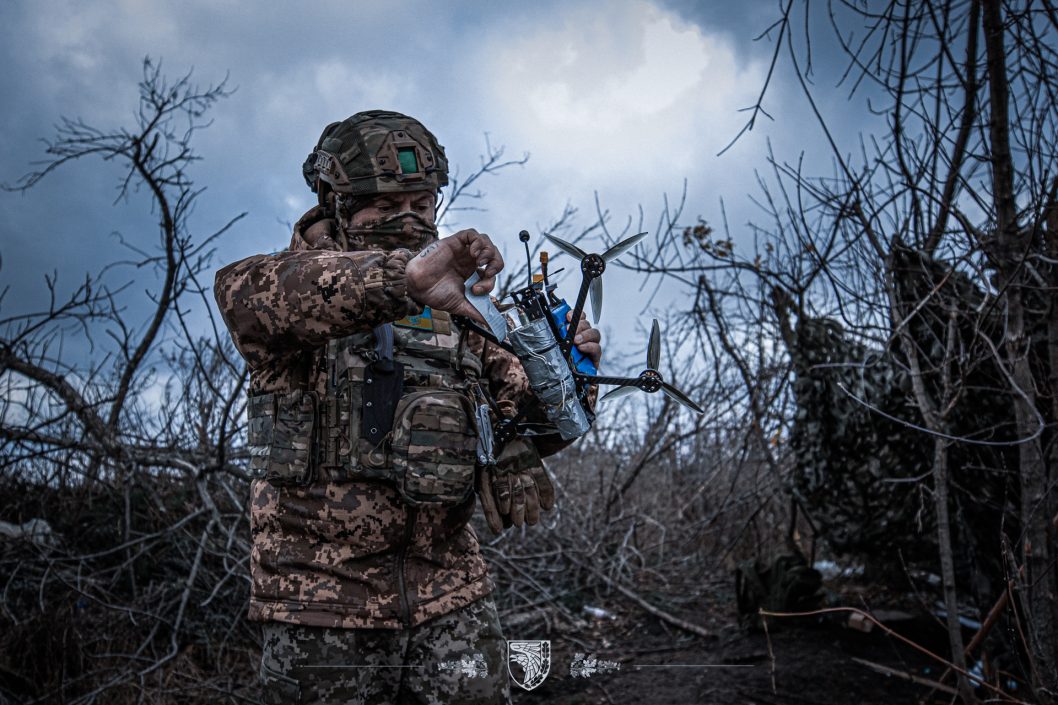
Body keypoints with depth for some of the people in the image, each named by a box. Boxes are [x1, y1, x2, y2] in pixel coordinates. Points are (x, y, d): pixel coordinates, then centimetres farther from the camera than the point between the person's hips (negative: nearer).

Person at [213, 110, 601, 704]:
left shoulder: (460, 308, 11)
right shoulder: (302, 290, -2)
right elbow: (251, 291, -27)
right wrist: (403, 275, -43)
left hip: (451, 592, 3)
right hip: (323, 592, -3)